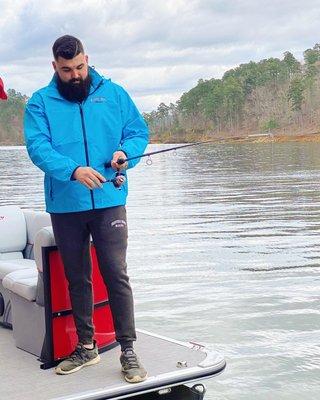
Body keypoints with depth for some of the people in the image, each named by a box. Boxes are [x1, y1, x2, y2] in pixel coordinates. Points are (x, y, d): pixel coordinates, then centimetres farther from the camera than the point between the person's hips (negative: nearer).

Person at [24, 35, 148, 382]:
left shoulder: (113, 93, 7)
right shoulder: (40, 103, 3)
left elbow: (138, 131, 9)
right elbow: (38, 147, -10)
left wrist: (125, 151, -14)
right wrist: (73, 170, -27)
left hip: (108, 201, -1)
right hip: (65, 206, 1)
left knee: (116, 275, -7)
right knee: (76, 278, 12)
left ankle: (128, 351, 1)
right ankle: (86, 347, 26)